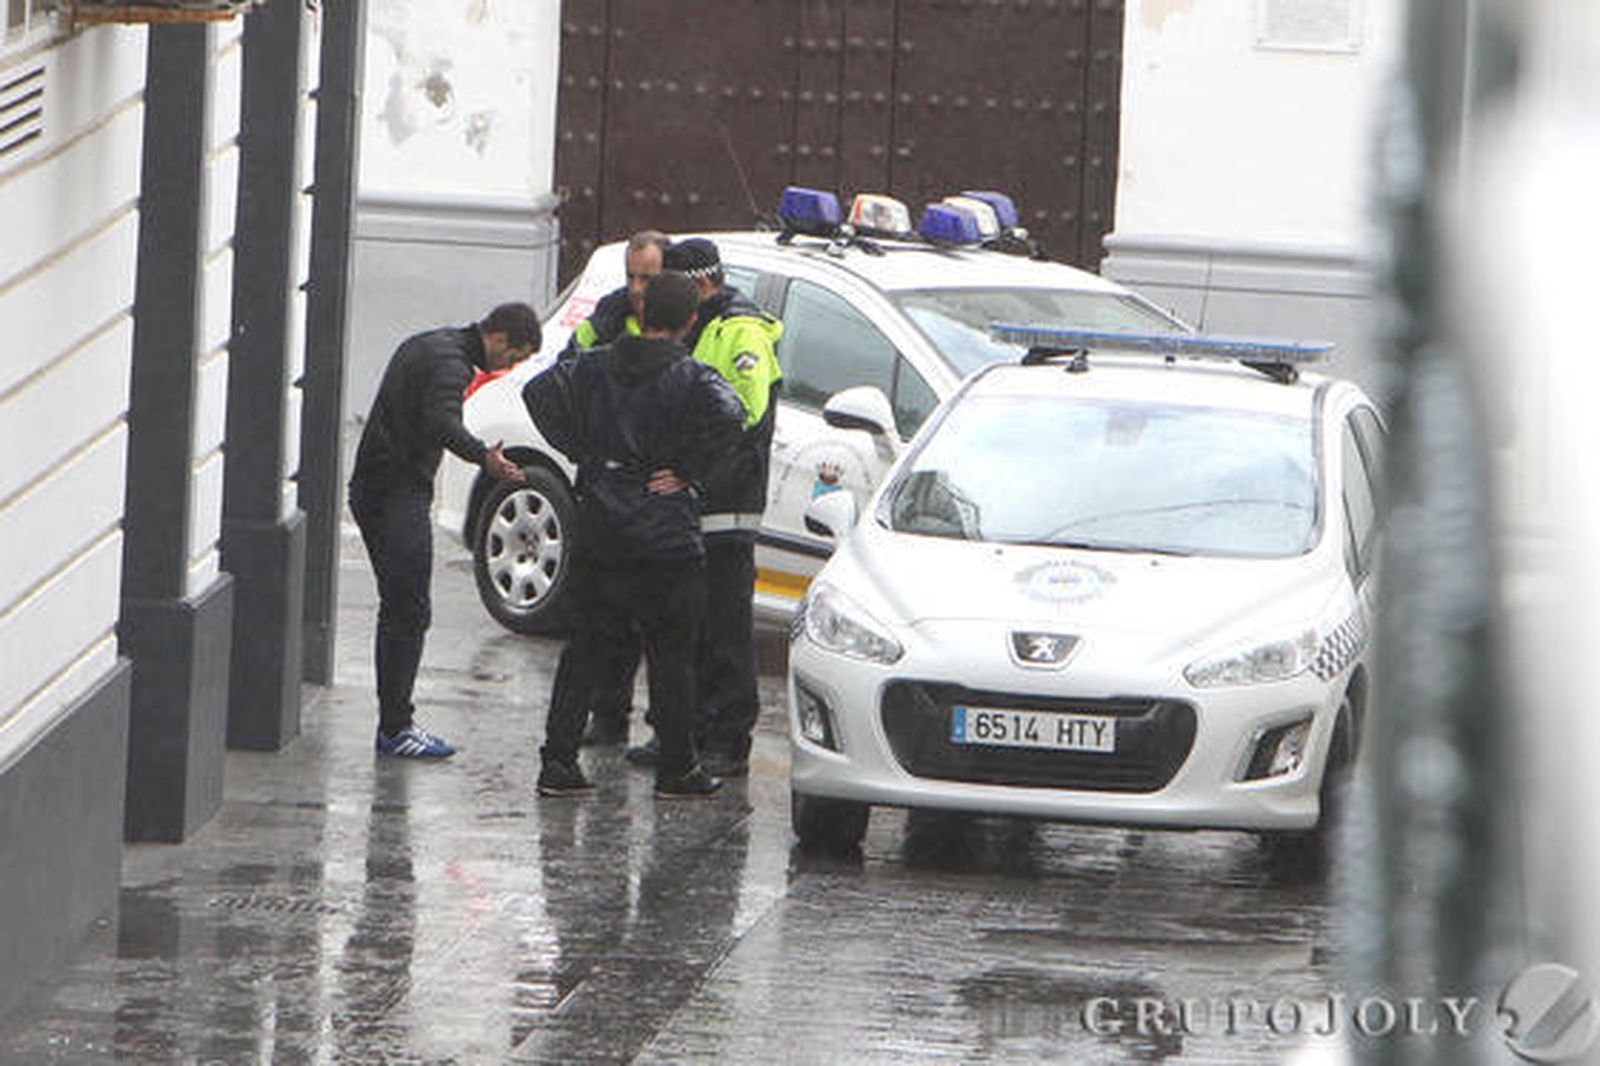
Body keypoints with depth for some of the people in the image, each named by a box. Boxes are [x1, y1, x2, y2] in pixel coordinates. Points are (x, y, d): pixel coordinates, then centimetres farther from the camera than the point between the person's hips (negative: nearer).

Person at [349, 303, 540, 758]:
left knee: (401, 609, 15)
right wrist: (483, 456, -49)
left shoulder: (427, 345, 17)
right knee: (409, 611, -10)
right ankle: (395, 729, -10)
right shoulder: (449, 361, -16)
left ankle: (395, 718, 18)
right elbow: (442, 423, -34)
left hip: (373, 492, 11)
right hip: (398, 496, -11)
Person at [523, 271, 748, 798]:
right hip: (667, 537, -4)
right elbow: (728, 417, -24)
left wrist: (581, 451, 3)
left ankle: (558, 761, 6)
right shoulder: (692, 378, -6)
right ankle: (677, 769, 8)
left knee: (584, 648, 11)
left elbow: (540, 393, -3)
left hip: (598, 534, 4)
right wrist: (688, 472, -12)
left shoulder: (594, 367, 6)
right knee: (671, 654, 5)